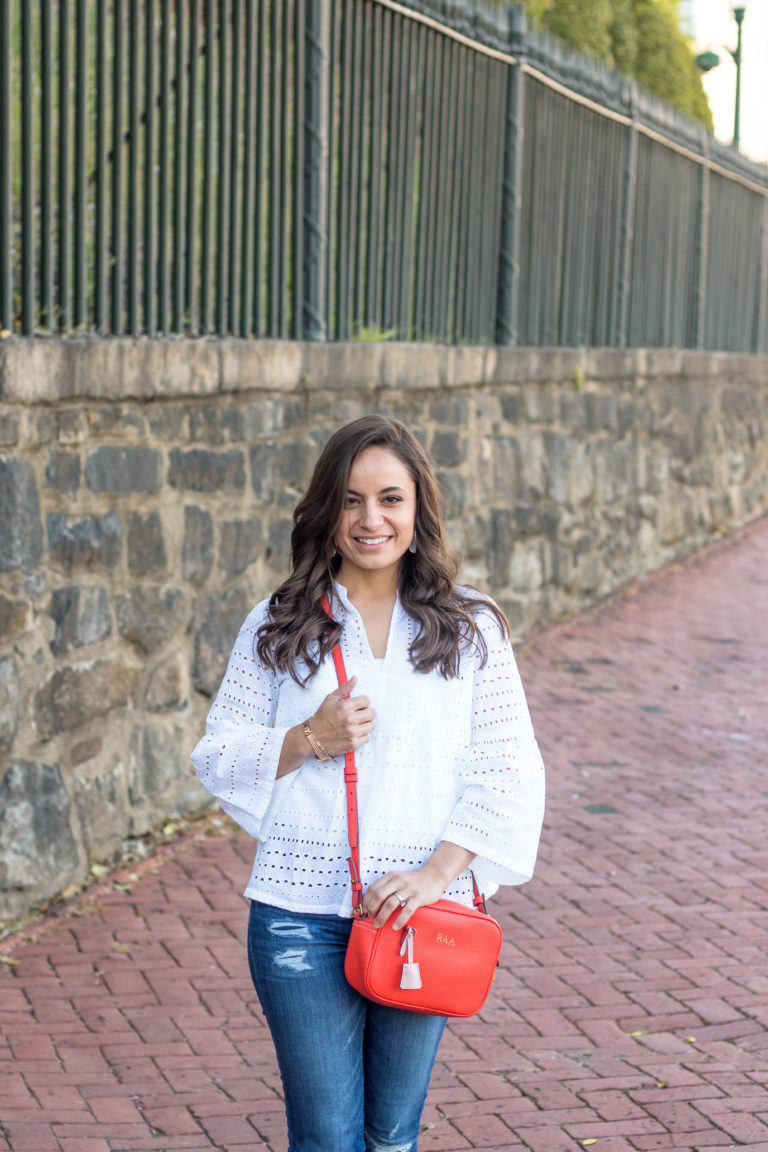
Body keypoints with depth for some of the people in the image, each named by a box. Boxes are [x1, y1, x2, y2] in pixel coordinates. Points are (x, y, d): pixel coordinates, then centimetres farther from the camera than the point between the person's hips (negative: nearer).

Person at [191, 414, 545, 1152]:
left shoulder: (471, 629, 5)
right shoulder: (277, 628, 5)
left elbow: (507, 771, 1)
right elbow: (217, 759, 7)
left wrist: (437, 873, -11)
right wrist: (310, 740, -11)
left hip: (424, 913, 1)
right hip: (302, 916, -1)